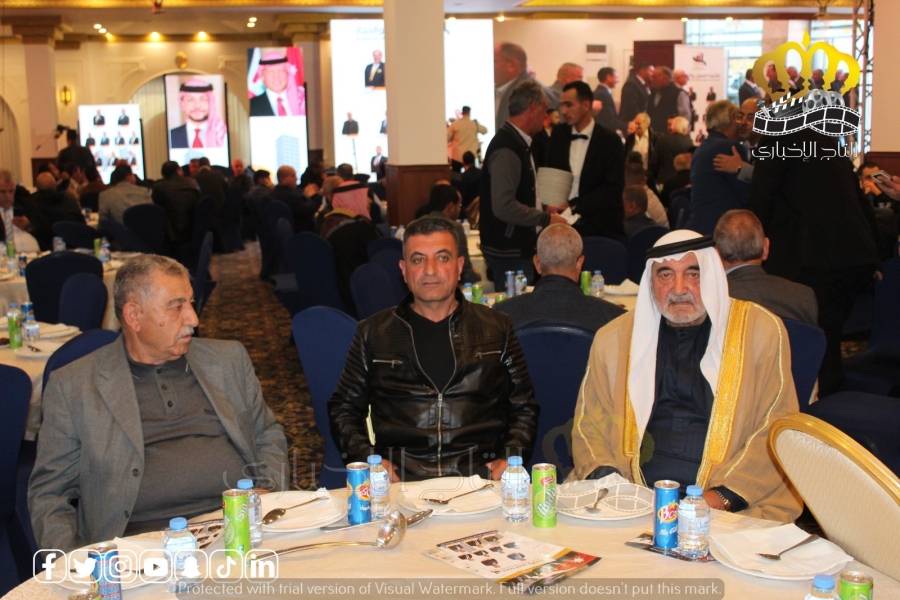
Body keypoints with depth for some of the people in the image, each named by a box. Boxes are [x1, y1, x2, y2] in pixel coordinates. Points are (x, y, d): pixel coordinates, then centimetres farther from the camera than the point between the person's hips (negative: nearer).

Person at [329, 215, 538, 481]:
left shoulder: (496, 328, 16)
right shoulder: (373, 332, 16)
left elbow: (524, 407, 20)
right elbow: (342, 408, 20)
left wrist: (510, 459, 3)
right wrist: (367, 460, 3)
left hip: (478, 477, 0)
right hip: (399, 479, 0)